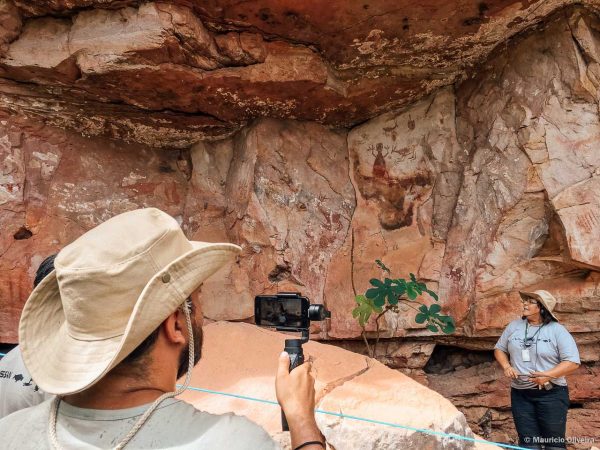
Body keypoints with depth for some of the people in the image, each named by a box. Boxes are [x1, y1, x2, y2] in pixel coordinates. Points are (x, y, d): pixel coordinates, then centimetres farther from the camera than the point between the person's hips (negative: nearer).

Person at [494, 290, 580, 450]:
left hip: (551, 394, -3)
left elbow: (573, 362, -10)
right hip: (520, 394, 4)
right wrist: (506, 367, -3)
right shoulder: (514, 326, 5)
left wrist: (548, 375, -22)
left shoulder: (557, 330, -7)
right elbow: (499, 349, 16)